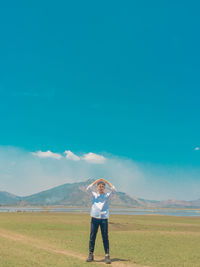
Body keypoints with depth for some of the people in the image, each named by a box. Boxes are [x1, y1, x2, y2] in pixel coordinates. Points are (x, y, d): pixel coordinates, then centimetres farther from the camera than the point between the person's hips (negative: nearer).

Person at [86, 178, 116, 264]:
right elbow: (88, 188, -5)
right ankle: (91, 254, 12)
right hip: (94, 218, 1)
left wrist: (106, 181, -3)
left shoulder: (107, 195, 11)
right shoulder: (94, 195, 11)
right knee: (92, 237, 3)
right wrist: (96, 181, -6)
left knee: (105, 237, 0)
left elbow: (114, 190, -4)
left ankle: (107, 255, 5)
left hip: (104, 218, 0)